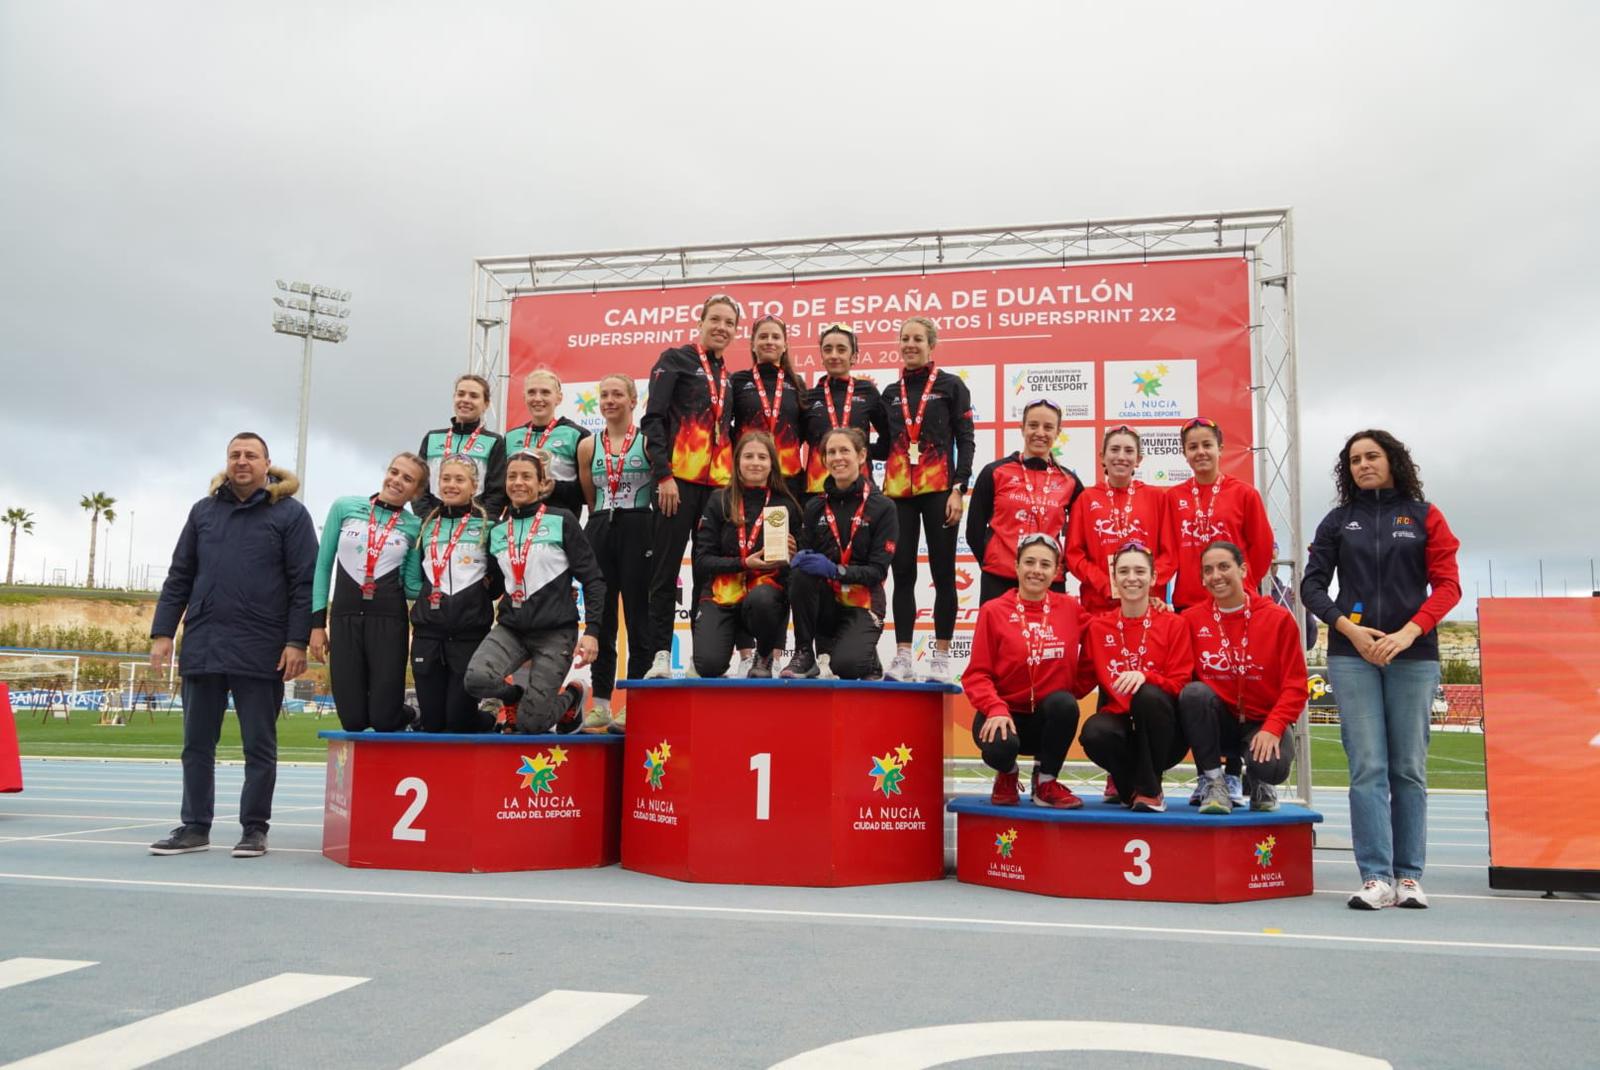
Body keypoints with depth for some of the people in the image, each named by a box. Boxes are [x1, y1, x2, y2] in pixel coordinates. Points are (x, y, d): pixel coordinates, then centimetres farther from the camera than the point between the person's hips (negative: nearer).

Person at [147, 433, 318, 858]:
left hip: (261, 652, -4)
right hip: (202, 647, 4)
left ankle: (254, 829, 13)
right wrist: (163, 633, 6)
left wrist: (297, 642, -12)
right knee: (197, 743, 10)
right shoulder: (204, 511, 13)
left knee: (259, 745, 4)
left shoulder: (290, 513, -1)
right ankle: (195, 826, 21)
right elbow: (179, 578, 14)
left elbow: (304, 582, -5)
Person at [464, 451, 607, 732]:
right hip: (511, 627, 4)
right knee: (477, 679, -26)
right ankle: (518, 697, 9)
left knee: (530, 724, -9)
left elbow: (592, 578, -5)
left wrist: (591, 630, -12)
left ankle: (571, 696, 25)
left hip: (556, 630, -4)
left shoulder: (561, 521, -3)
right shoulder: (497, 531, 10)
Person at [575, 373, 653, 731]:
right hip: (599, 532, 4)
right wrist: (603, 523, 9)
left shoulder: (648, 441, 1)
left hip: (639, 531, -3)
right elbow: (589, 498, 16)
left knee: (638, 616, -2)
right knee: (600, 616, 5)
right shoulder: (587, 446, 10)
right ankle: (601, 701, 12)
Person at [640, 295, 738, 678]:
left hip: (717, 482, 6)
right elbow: (653, 420, -7)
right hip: (679, 478, -6)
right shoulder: (675, 360, 2)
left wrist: (732, 480, 14)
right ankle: (661, 654, -2)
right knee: (666, 568, -4)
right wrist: (663, 475, -15)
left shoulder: (726, 376, 20)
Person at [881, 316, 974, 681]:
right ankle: (902, 656, 5)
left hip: (938, 490, -4)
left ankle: (941, 658, 6)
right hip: (899, 492, 4)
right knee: (902, 573, 2)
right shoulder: (891, 392, 15)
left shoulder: (950, 386, 4)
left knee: (943, 573, 1)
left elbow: (965, 441, -1)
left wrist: (958, 489, -10)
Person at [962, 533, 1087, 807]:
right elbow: (977, 674, -6)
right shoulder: (993, 611, -2)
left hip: (1050, 716, 2)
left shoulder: (1070, 608, 4)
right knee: (999, 748, -34)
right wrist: (995, 709, -22)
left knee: (1064, 703, -32)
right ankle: (1007, 774, 8)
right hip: (1005, 713, -2)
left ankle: (1045, 783, -6)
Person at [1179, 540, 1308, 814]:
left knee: (1271, 767, -33)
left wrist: (1272, 729, -18)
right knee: (1194, 693, -31)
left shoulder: (1279, 618, -3)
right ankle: (1213, 781, -14)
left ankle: (1259, 783, 8)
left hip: (1263, 722, -1)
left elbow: (1295, 686, -6)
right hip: (1216, 722, 1)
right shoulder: (1191, 619, -1)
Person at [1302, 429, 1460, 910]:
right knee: (1368, 767, -5)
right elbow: (1312, 585, 6)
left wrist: (1408, 632, -12)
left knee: (1409, 768, 2)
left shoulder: (1424, 515, 8)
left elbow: (1447, 584, 1)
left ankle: (1409, 875, 9)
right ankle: (1377, 876, -5)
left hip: (1413, 655, 0)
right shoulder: (1338, 521, 11)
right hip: (1352, 655, 0)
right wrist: (1350, 630, -8)